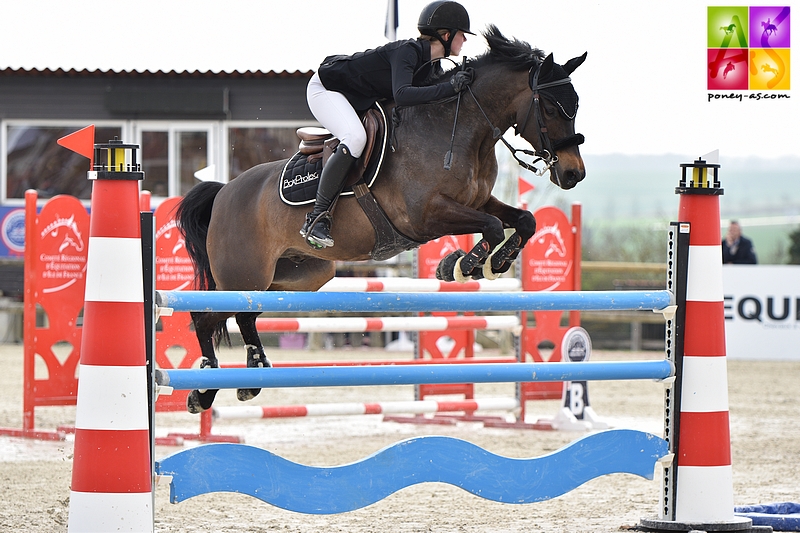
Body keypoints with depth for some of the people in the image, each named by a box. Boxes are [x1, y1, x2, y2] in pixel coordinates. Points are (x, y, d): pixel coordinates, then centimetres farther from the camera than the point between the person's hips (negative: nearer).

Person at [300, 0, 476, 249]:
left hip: (361, 101, 10)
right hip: (325, 88, -10)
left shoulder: (432, 66, -1)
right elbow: (401, 95, -45)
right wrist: (449, 87, -45)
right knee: (355, 138, -33)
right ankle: (315, 220, -31)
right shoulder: (407, 52, -29)